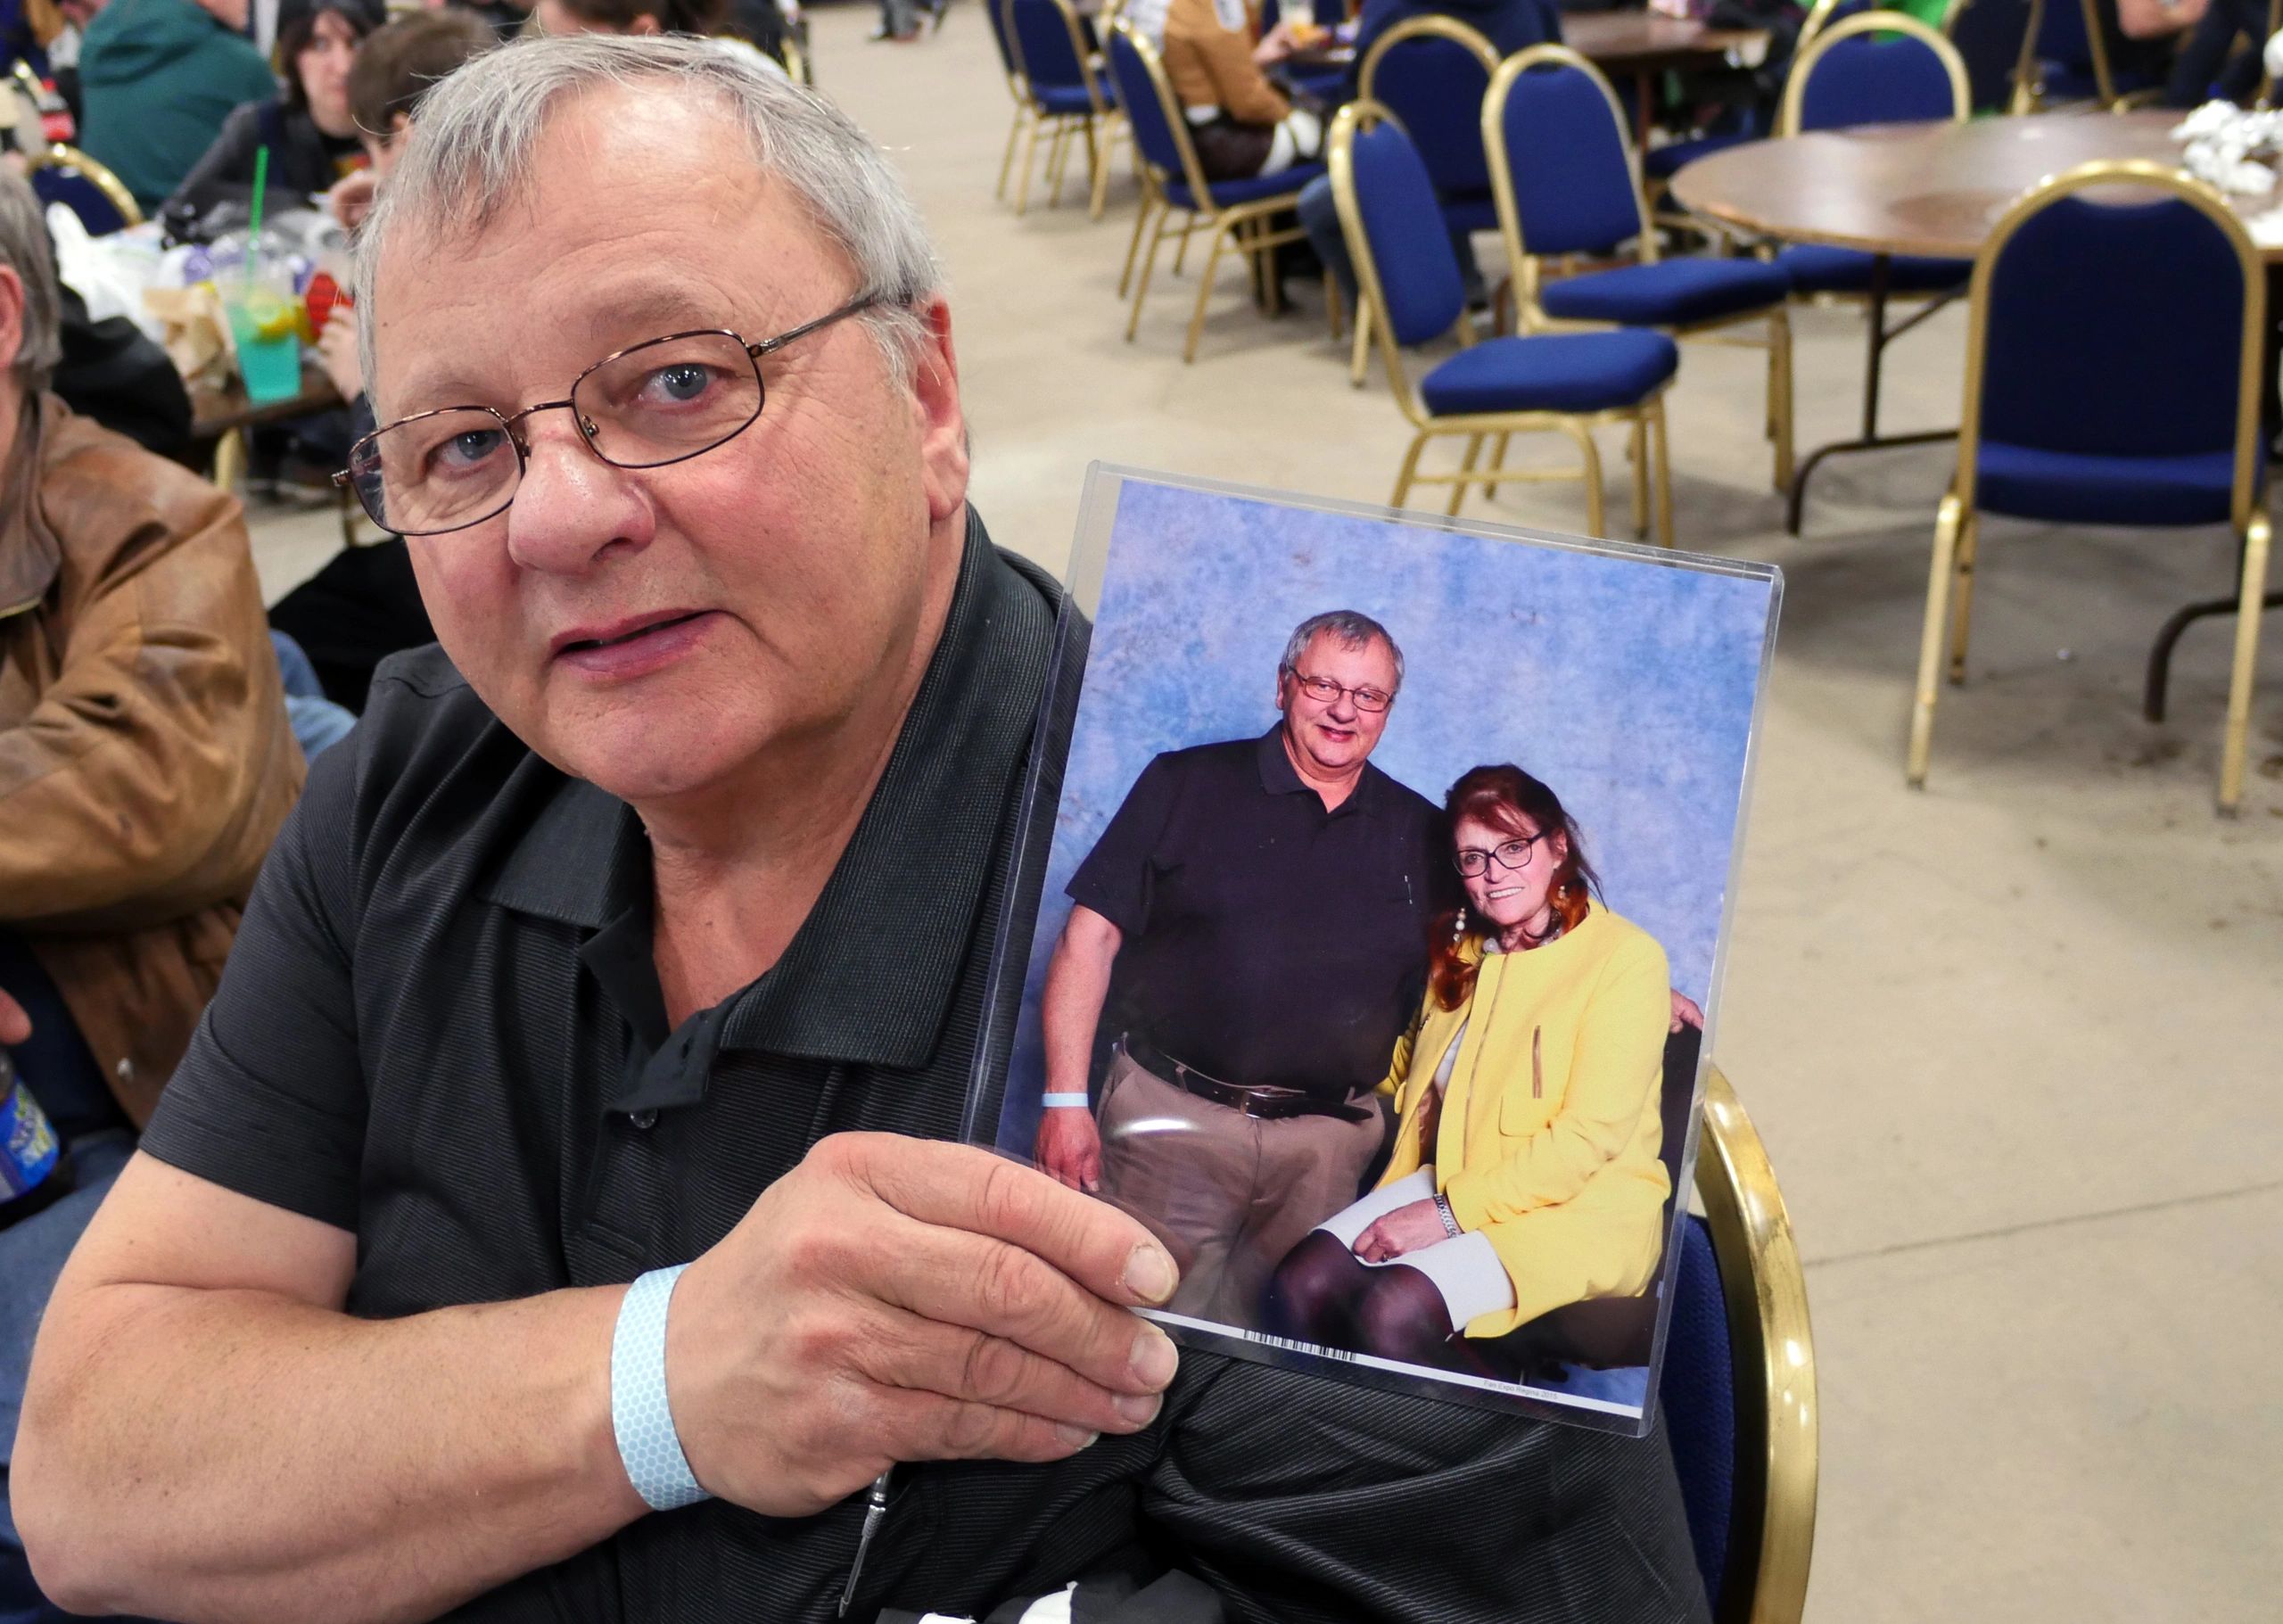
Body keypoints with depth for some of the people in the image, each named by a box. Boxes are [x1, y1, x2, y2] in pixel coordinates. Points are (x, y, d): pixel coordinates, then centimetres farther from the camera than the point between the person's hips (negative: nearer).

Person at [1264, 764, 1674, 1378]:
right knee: (1301, 1284, -19)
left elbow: (1587, 1138, -15)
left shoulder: (1623, 955, -8)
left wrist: (1448, 1211, -17)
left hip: (1580, 1206, -6)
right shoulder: (1461, 951, 15)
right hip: (1451, 1182, 6)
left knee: (1394, 1313, -28)